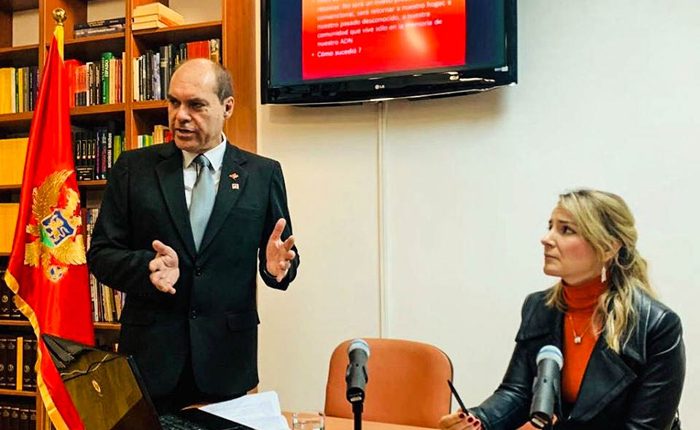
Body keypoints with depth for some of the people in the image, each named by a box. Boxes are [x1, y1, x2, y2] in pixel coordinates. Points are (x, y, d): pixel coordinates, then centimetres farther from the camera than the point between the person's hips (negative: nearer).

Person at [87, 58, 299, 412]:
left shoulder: (263, 173, 2)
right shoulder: (133, 168, 3)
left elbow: (280, 256, 6)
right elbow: (100, 253, 2)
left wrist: (277, 265, -18)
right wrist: (148, 267, -18)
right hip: (149, 355, 1)